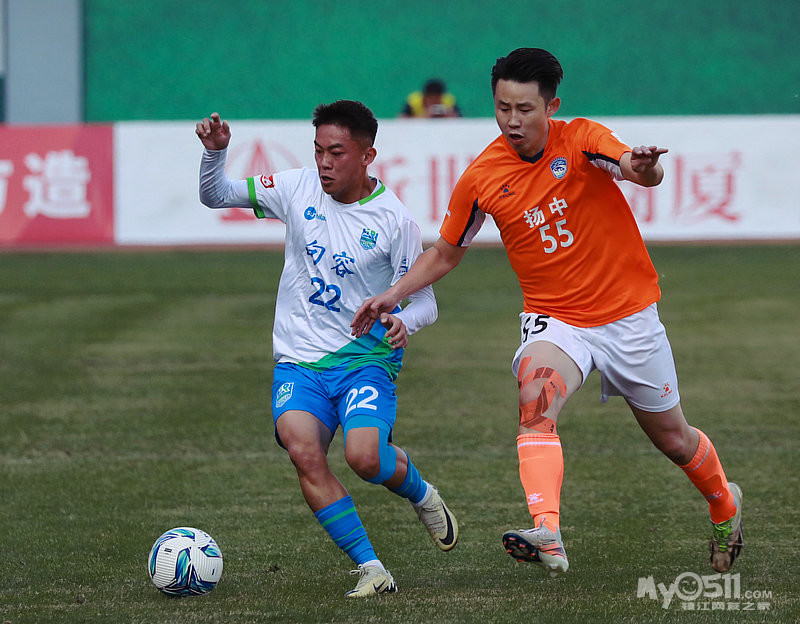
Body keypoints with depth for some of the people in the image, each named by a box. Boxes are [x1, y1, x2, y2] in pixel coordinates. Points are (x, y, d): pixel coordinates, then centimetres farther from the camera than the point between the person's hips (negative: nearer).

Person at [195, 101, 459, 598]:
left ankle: (418, 491, 12)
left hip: (366, 359, -3)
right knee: (303, 451, -25)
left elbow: (425, 301, -3)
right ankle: (371, 570, -18)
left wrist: (404, 320, -26)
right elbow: (215, 196, 9)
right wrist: (216, 151, -11)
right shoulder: (298, 189, 1)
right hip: (299, 361, 3)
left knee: (364, 457, -26)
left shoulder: (394, 220, -8)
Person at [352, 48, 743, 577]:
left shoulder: (581, 140, -14)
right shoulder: (482, 178, -7)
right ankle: (548, 535, -46)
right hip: (555, 321, 1)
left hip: (628, 314, -1)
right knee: (536, 399, -32)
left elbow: (645, 172, -34)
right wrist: (393, 296, -4)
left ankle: (725, 504, 46)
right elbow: (447, 253, 9)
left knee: (673, 439, 13)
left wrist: (643, 166, -58)